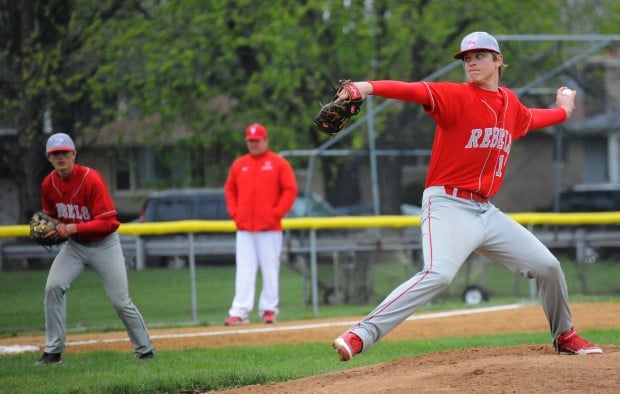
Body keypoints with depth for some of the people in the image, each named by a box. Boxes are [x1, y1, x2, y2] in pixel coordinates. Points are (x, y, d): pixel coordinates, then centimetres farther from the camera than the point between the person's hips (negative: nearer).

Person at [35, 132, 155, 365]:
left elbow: (107, 223, -24)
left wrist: (72, 228, -33)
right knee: (53, 287, -14)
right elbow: (50, 215, 11)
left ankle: (144, 350, 15)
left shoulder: (92, 180, -24)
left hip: (103, 243, -4)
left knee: (120, 300, -3)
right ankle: (53, 351, -6)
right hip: (74, 245, 4)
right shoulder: (48, 184, -6)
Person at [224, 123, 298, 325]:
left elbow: (290, 190, -2)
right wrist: (234, 212, 6)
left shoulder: (278, 163, 2)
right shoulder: (239, 165, 13)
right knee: (244, 270, -3)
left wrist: (277, 213, -9)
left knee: (270, 269, 0)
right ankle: (240, 312, -7)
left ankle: (269, 309, 8)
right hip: (243, 227, 3)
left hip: (270, 227, -3)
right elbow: (229, 189, 20)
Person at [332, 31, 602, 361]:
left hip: (486, 211, 7)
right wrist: (368, 87, -43)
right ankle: (359, 336, -35)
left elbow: (529, 120, 38)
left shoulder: (510, 103, 13)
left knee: (547, 267, 10)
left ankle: (565, 337, 33)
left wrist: (562, 111, 50)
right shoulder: (455, 96, -8)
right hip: (449, 206, -7)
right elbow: (417, 91, -27)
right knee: (439, 274, -31)